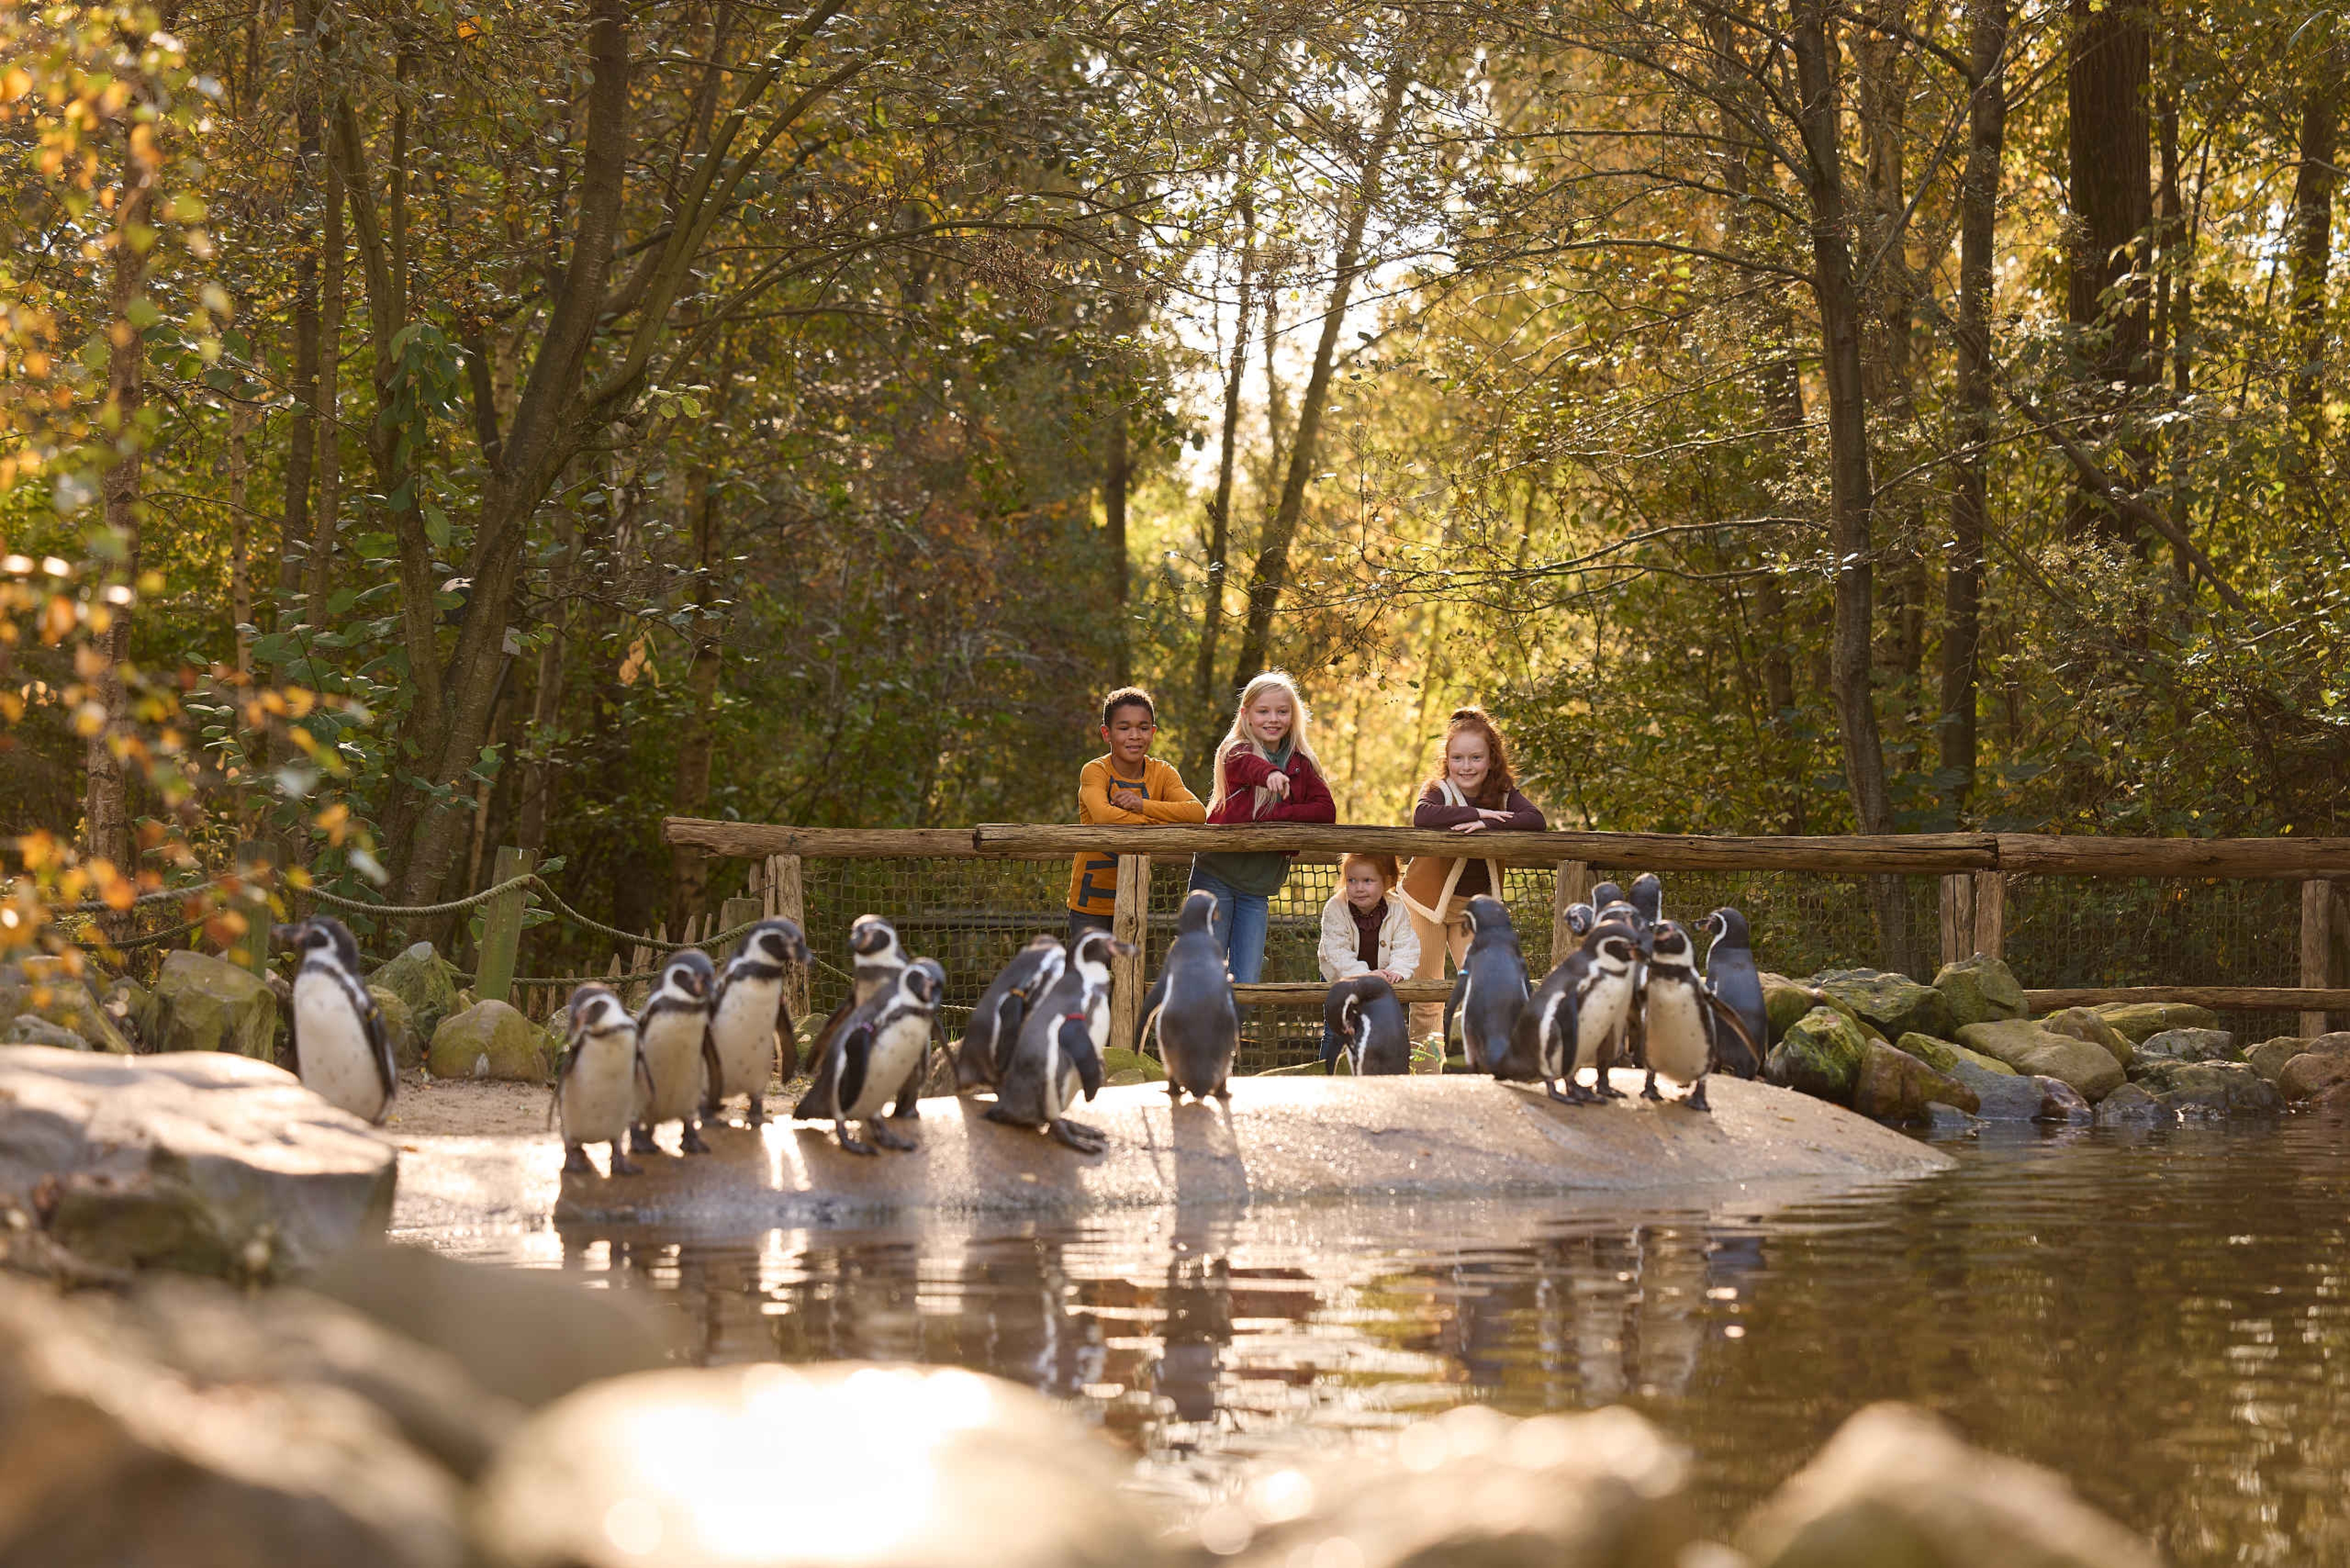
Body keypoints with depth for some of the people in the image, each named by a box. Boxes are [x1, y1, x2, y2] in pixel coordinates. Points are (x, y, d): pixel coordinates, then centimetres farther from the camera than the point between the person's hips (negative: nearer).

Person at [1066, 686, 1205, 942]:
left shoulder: (1162, 774, -1)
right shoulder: (1095, 772, -12)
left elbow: (1198, 813, -18)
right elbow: (1103, 815, -32)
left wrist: (1142, 805, -27)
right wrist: (1158, 821, -23)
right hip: (1092, 899, -3)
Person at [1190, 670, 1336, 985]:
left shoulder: (1301, 765, 7)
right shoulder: (1235, 750, -6)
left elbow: (1327, 811, -4)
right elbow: (1242, 763, -31)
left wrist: (1274, 815, -17)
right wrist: (1269, 773, -55)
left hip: (1257, 887, 3)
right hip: (1216, 876, -3)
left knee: (1247, 983, 2)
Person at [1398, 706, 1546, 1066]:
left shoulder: (1504, 795, -2)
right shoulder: (1439, 790, -12)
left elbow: (1536, 820, -21)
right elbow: (1422, 816, -35)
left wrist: (1486, 825, -32)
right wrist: (1477, 813, -32)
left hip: (1474, 907, 3)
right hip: (1428, 901, -3)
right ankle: (1426, 1074, 10)